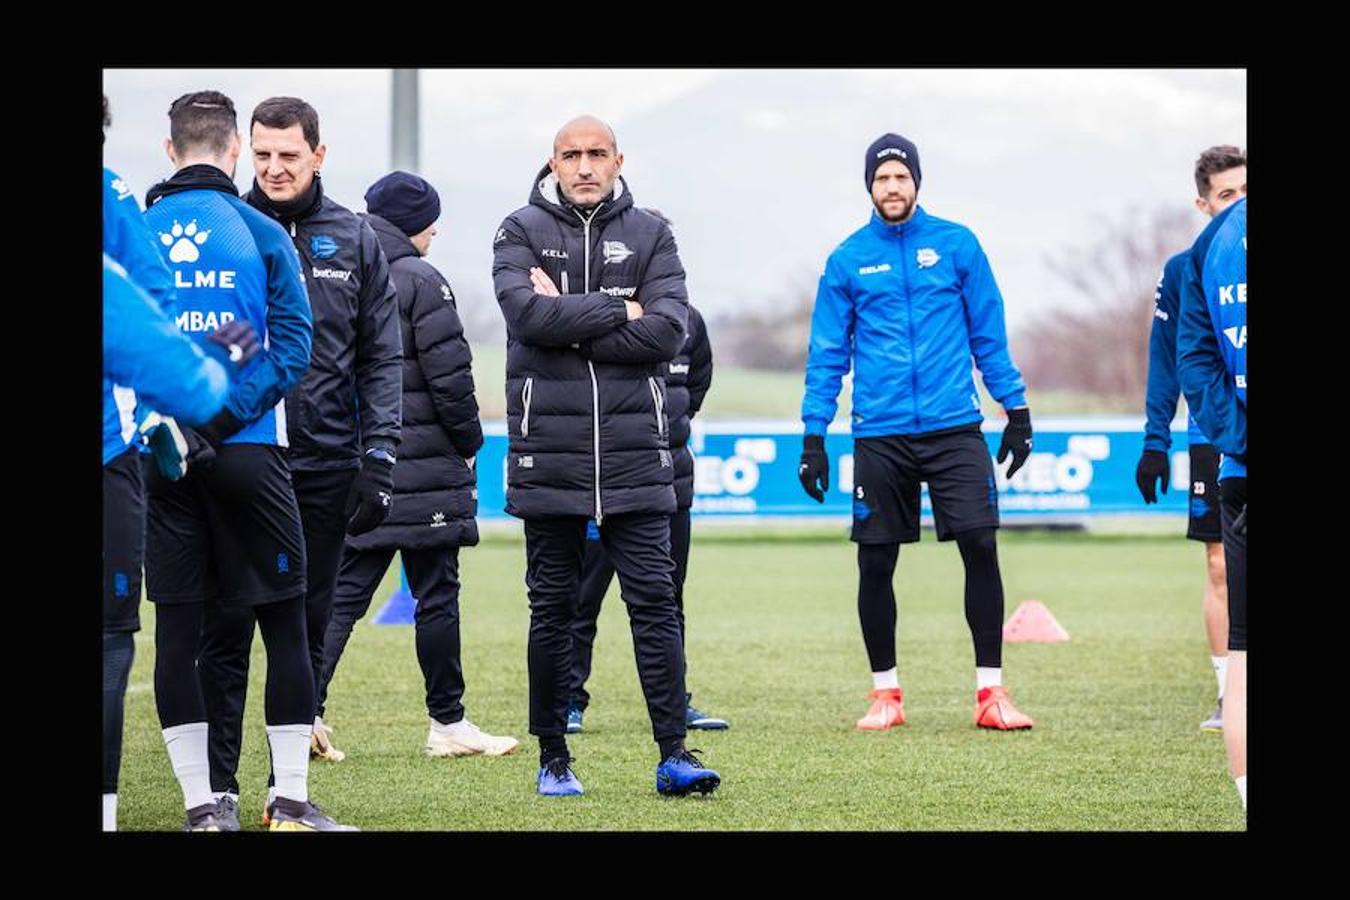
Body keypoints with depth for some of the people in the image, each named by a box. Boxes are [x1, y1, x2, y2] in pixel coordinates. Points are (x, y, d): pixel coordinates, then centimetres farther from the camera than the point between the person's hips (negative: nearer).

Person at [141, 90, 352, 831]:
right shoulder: (261, 234, -1)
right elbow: (291, 346, -9)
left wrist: (179, 429, -2)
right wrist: (219, 421, -11)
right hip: (247, 453, -2)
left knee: (176, 628, 6)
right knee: (284, 622, 6)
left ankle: (200, 806, 5)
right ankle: (292, 802, 5)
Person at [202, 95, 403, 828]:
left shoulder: (353, 240, 6)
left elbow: (382, 357, 6)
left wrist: (378, 458, -1)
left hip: (324, 467, 2)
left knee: (305, 634, 7)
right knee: (226, 634, -1)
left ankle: (287, 787, 14)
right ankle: (218, 789, 4)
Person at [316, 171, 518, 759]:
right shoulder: (420, 281, -10)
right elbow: (449, 374, -13)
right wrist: (469, 439, 1)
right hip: (423, 466, -6)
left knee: (344, 591, 7)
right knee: (437, 595, 3)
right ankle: (447, 722, 9)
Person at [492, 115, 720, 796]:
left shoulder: (649, 235, 8)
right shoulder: (521, 233, 5)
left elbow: (668, 329, -6)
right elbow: (529, 313, -14)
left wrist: (571, 322, -10)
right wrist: (619, 311, -9)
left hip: (635, 452, 1)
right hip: (548, 452, -1)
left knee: (654, 600, -2)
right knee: (552, 607, 6)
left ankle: (673, 753, -1)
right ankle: (552, 757, 14)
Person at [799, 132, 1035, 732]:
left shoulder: (956, 245, 5)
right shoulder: (848, 260, 5)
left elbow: (988, 333, 9)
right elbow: (828, 352, 8)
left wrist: (1016, 411, 6)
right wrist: (814, 437, 4)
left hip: (954, 428, 0)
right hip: (880, 435, 1)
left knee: (980, 548, -8)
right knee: (875, 564, 3)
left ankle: (990, 689, 0)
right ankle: (885, 691, 16)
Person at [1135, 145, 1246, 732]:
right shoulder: (1185, 269, 4)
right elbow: (1165, 359, 7)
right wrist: (1155, 442, 2)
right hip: (1214, 439, 0)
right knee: (1221, 567, 0)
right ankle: (1228, 694, 5)